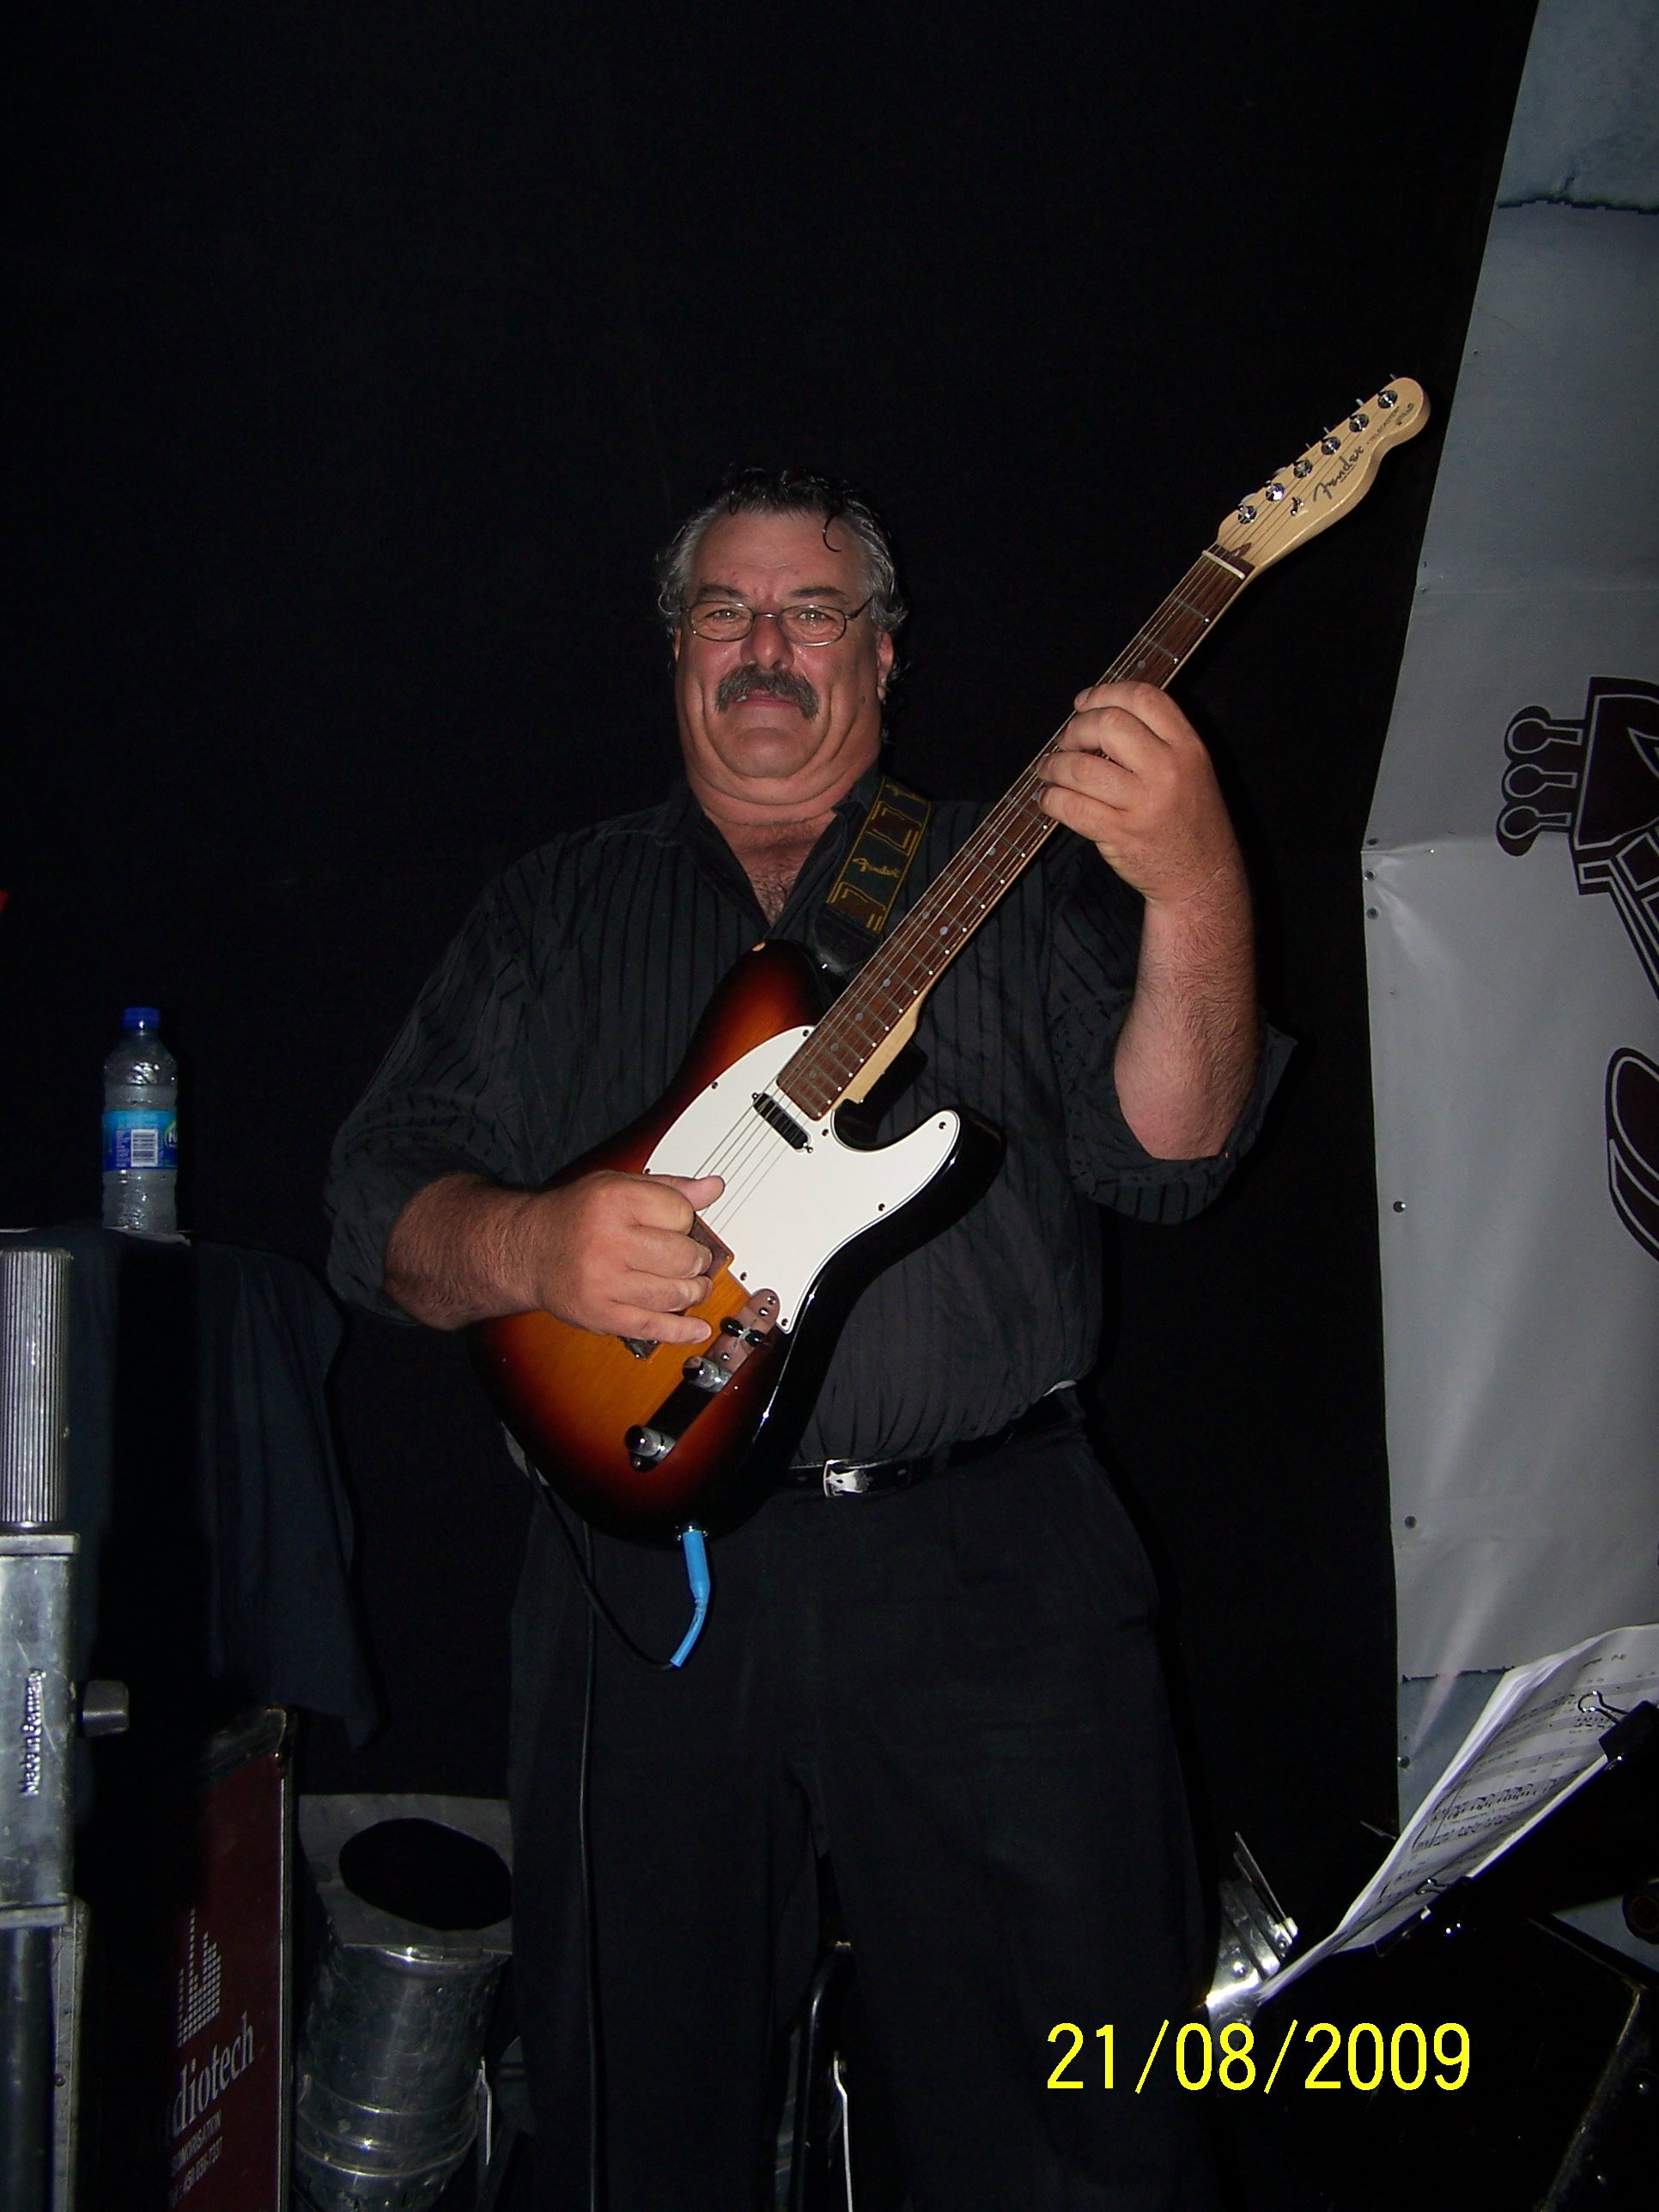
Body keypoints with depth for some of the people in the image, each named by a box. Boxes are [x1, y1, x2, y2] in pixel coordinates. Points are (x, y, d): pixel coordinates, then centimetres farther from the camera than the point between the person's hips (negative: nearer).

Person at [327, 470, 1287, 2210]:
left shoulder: (1020, 876, 8)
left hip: (992, 1572, -1)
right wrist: (523, 1247, -15)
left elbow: (1165, 1152, -6)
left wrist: (1195, 892, -23)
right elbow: (381, 1210, 7)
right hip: (643, 1581, 2)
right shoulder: (554, 911, 14)